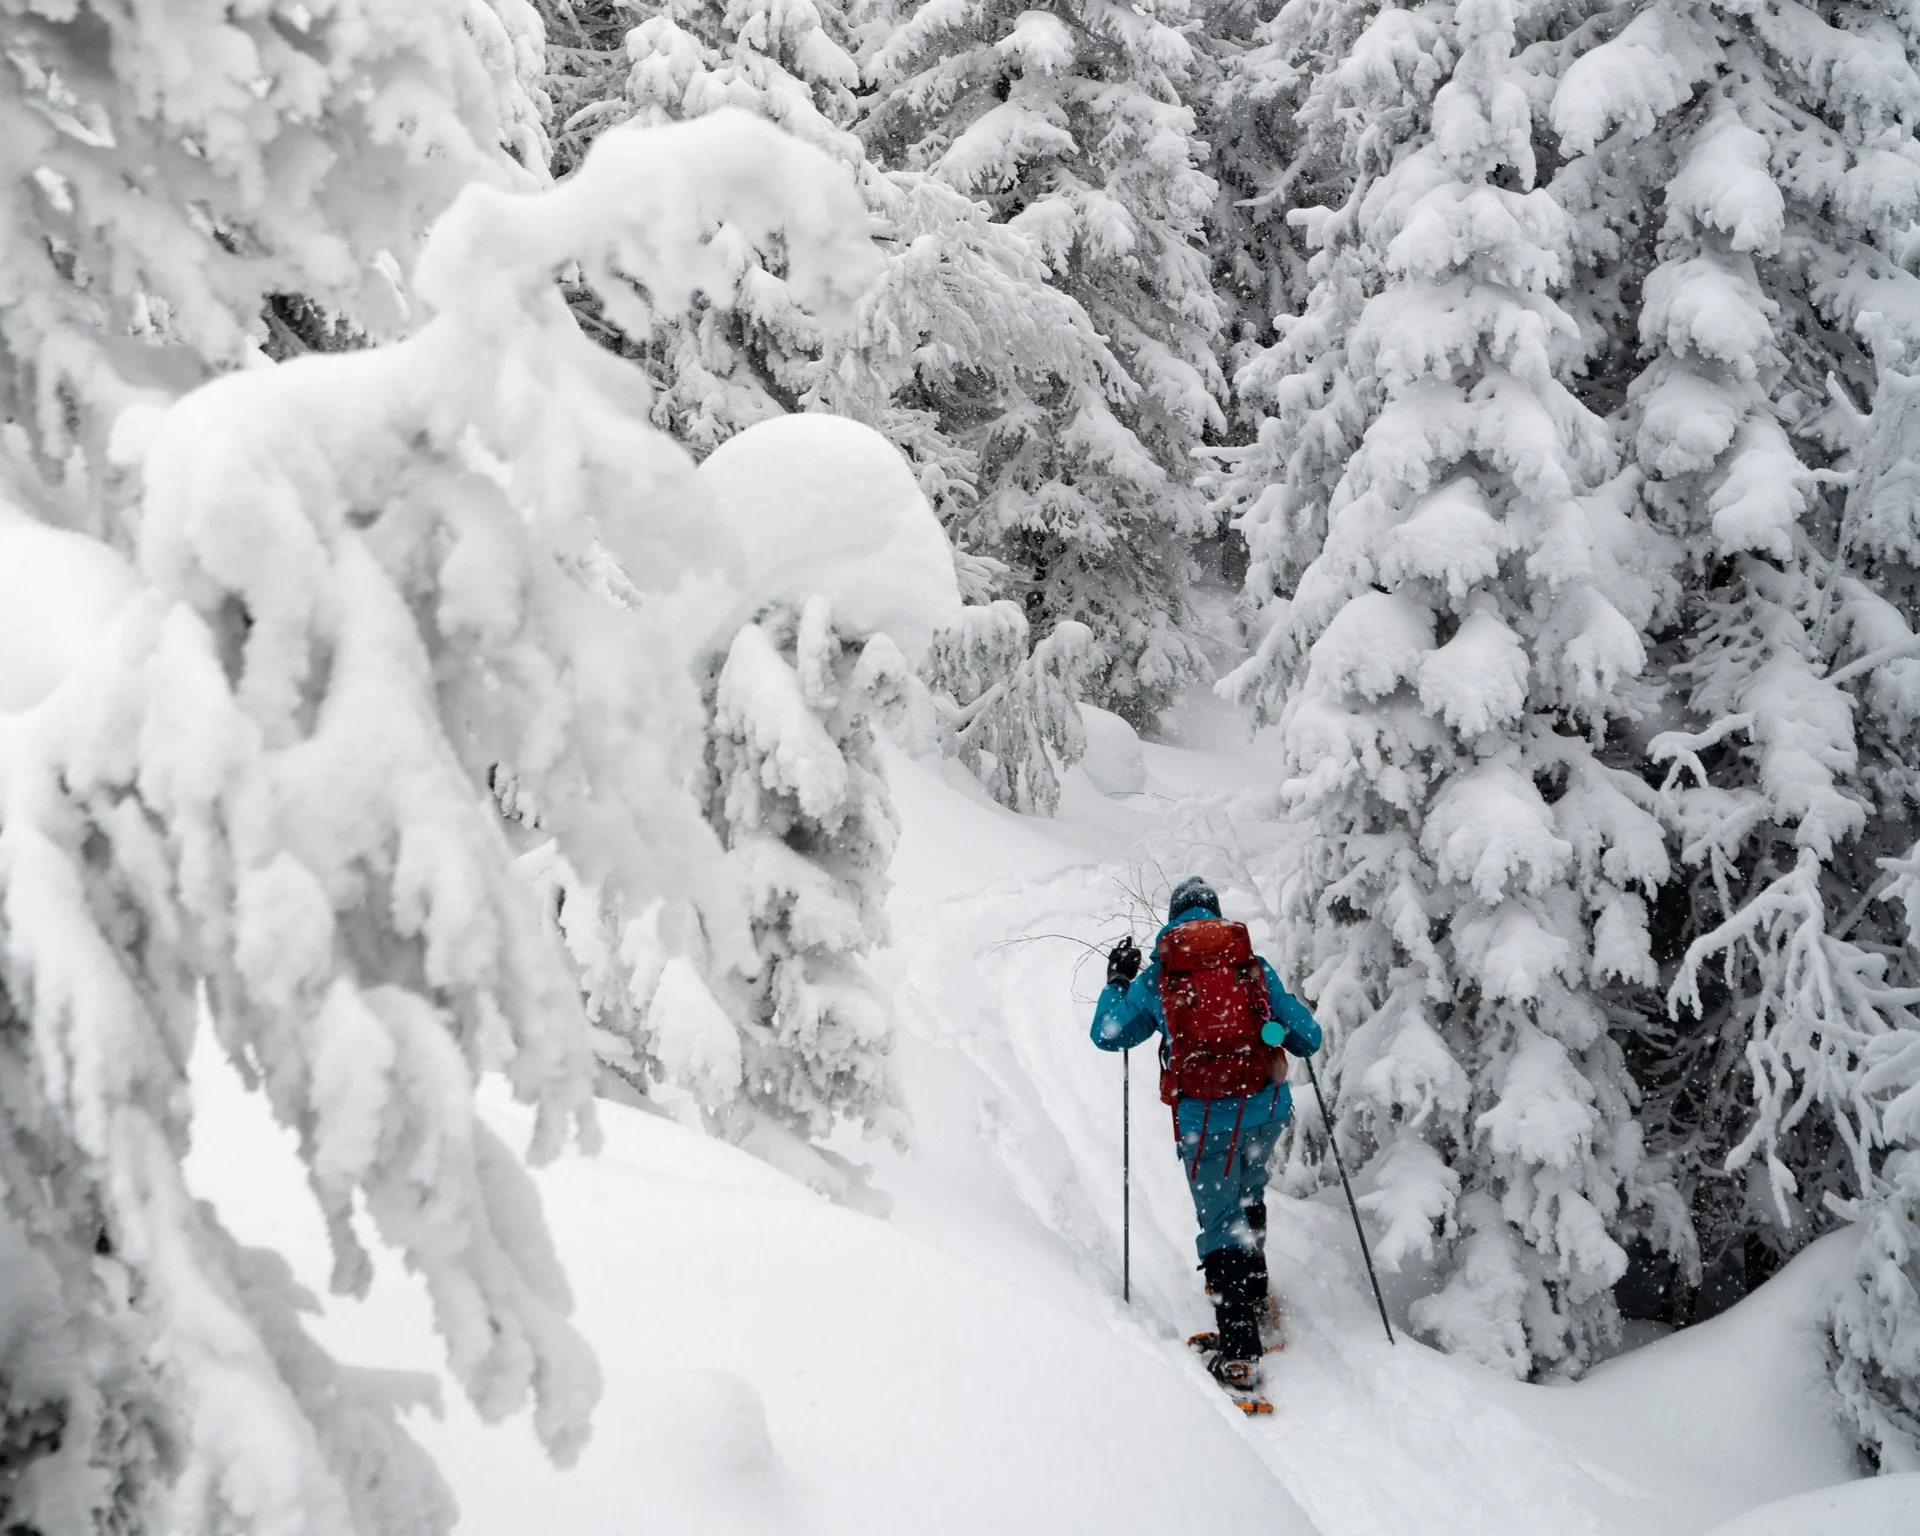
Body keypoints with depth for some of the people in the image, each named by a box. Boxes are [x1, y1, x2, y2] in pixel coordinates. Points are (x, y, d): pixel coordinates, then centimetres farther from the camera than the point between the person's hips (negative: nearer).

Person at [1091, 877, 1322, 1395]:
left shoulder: (1155, 976, 3)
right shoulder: (1253, 964, 5)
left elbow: (1107, 1035, 14)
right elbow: (1307, 1039, 8)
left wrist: (1116, 982, 29)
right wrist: (1284, 1015, 30)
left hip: (1205, 1119, -2)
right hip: (1267, 1108, 2)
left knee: (1221, 1222, 4)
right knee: (1248, 1194, 28)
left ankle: (1239, 1348, -2)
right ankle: (1254, 1294, 42)